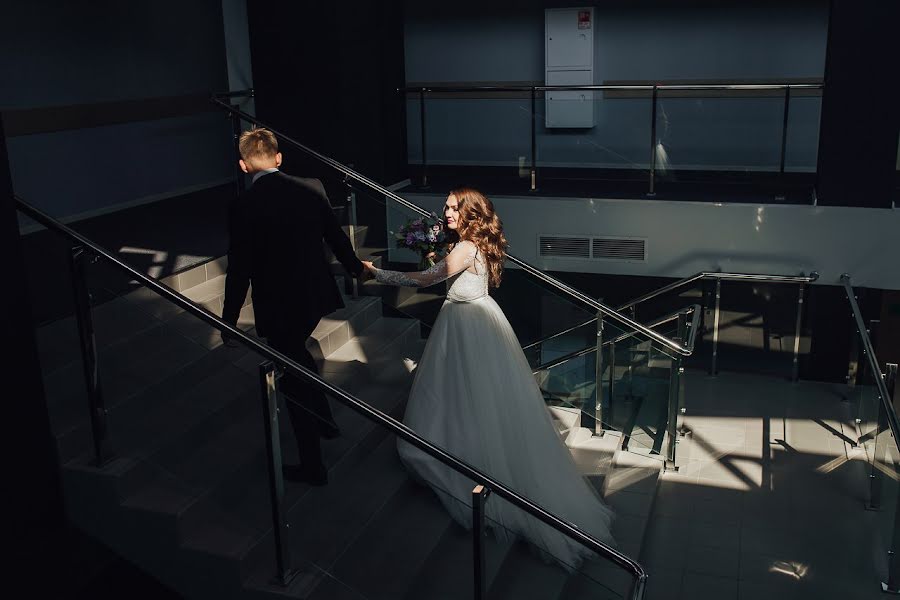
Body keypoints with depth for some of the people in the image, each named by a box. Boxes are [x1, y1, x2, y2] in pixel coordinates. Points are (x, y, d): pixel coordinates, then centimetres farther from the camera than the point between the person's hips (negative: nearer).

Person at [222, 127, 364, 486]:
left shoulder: (242, 208, -19)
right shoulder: (312, 188, -5)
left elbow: (239, 270, -14)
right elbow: (335, 235, 7)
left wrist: (229, 320, -1)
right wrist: (356, 267, 26)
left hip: (278, 307, -5)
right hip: (317, 295, 6)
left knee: (292, 379, 9)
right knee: (296, 352, 31)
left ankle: (312, 465, 21)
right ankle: (325, 421, 45)